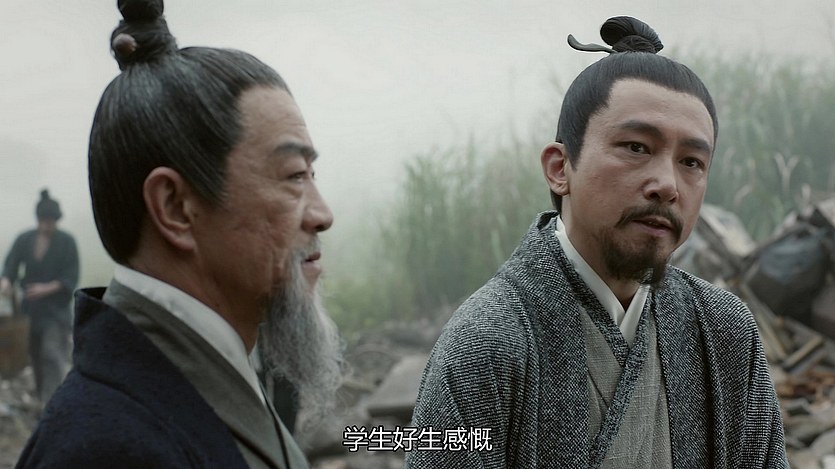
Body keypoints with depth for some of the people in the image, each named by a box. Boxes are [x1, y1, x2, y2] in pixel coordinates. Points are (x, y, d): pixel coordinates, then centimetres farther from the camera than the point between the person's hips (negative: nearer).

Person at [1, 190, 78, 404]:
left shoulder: (67, 242, -8)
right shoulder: (24, 240, 1)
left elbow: (71, 279, -10)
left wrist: (47, 288, -25)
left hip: (57, 307, -4)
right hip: (32, 307, 4)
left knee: (52, 353, -14)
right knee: (36, 353, 12)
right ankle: (42, 395, 30)